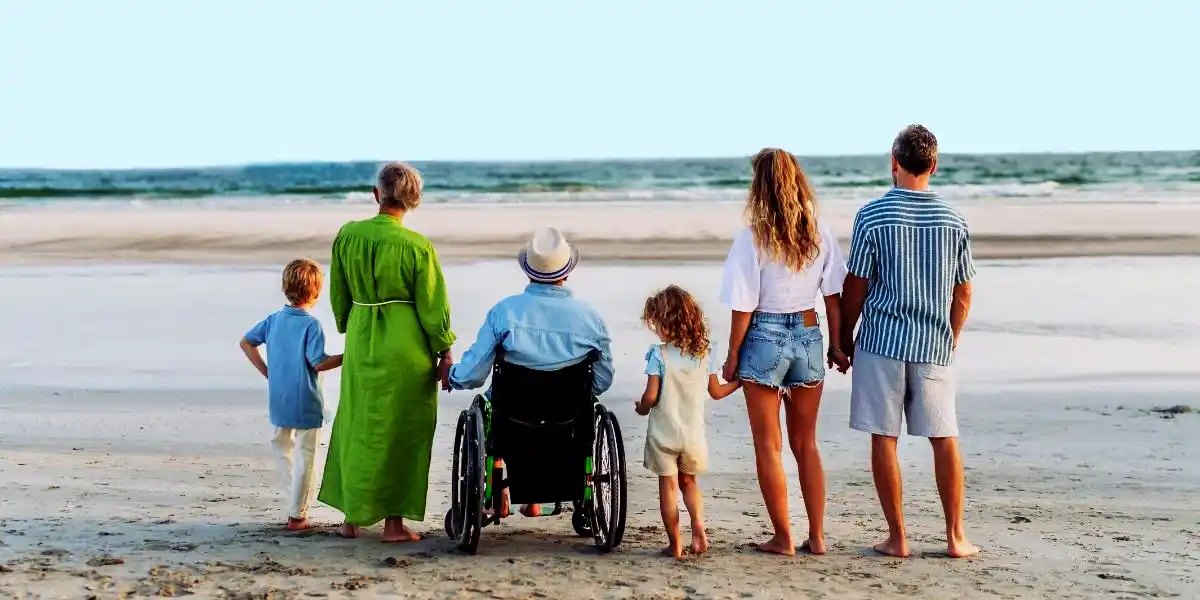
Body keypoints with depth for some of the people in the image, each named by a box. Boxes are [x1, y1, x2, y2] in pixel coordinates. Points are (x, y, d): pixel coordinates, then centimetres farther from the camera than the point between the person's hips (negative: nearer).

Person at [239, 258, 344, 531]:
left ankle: (297, 502, 30)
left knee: (283, 451, 21)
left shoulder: (274, 320, 2)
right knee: (305, 457, 3)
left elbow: (246, 342, 8)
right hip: (306, 403, -6)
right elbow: (319, 363, -20)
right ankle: (297, 514, 5)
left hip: (278, 401, 6)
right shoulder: (311, 325, -16)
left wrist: (266, 372, 12)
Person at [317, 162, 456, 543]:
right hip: (406, 346, -3)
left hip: (360, 343, 3)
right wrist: (445, 352, 2)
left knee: (357, 426, 16)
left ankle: (353, 517, 22)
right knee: (401, 430, 7)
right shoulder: (417, 246, -14)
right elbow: (432, 305, -8)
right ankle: (394, 522, 9)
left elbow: (338, 295, 7)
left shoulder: (347, 235, -3)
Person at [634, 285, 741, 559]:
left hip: (663, 433, -4)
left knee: (668, 486, 6)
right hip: (693, 432, 4)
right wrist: (739, 381, 22)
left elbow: (651, 396, -15)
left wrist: (641, 408, 7)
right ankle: (699, 526, 1)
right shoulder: (705, 353, -3)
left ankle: (675, 543, 9)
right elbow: (716, 392, 5)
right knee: (689, 481, 21)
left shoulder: (659, 354, -15)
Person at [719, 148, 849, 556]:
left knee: (768, 445, 7)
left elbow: (744, 307, -10)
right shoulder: (820, 233, -1)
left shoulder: (754, 238, -11)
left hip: (764, 339, -4)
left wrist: (733, 355, 0)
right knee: (805, 444, 16)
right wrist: (837, 345, 12)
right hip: (809, 338, 4)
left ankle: (783, 538, 11)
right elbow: (833, 295, 3)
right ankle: (817, 537, 17)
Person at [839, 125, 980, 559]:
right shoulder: (953, 220, 3)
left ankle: (897, 538, 6)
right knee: (944, 438, 10)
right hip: (934, 344, 3)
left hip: (882, 342, -3)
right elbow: (963, 294, 9)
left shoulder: (873, 215, -7)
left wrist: (844, 339, 8)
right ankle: (956, 537, 13)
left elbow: (855, 287, -4)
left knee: (884, 440, 4)